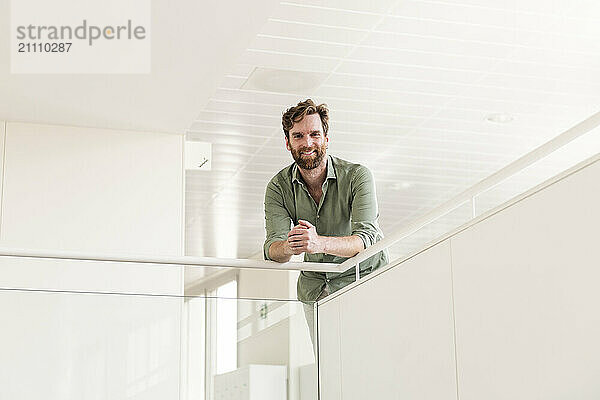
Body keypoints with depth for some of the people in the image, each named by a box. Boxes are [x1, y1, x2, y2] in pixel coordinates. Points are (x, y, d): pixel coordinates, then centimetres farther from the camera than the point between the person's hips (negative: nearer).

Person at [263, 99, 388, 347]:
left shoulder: (356, 176, -17)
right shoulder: (279, 187, -7)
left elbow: (366, 238, -29)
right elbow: (272, 250, -16)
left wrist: (319, 243, -48)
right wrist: (289, 247, -42)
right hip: (315, 287, 3)